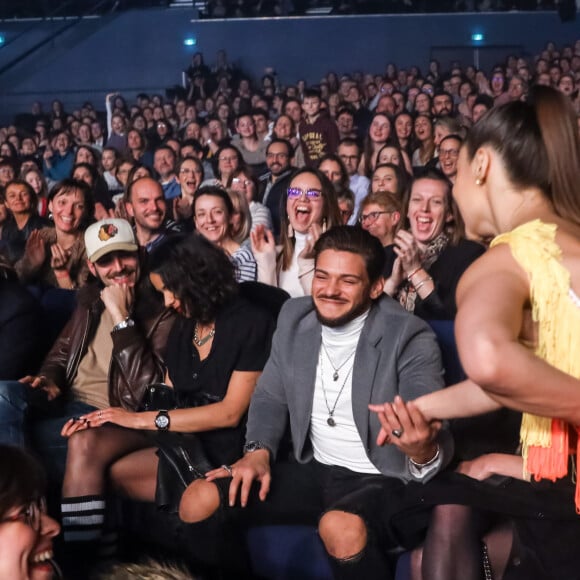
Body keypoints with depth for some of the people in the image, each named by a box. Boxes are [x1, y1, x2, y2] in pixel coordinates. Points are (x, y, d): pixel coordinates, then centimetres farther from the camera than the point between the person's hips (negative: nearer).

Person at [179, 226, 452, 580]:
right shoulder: (294, 316, 1)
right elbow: (270, 397, 10)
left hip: (383, 480, -5)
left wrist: (422, 450, -47)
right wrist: (259, 451, -8)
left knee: (341, 527, -38)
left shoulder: (410, 338, -16)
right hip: (314, 471, 5)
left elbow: (434, 439, -23)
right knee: (198, 499, -9)